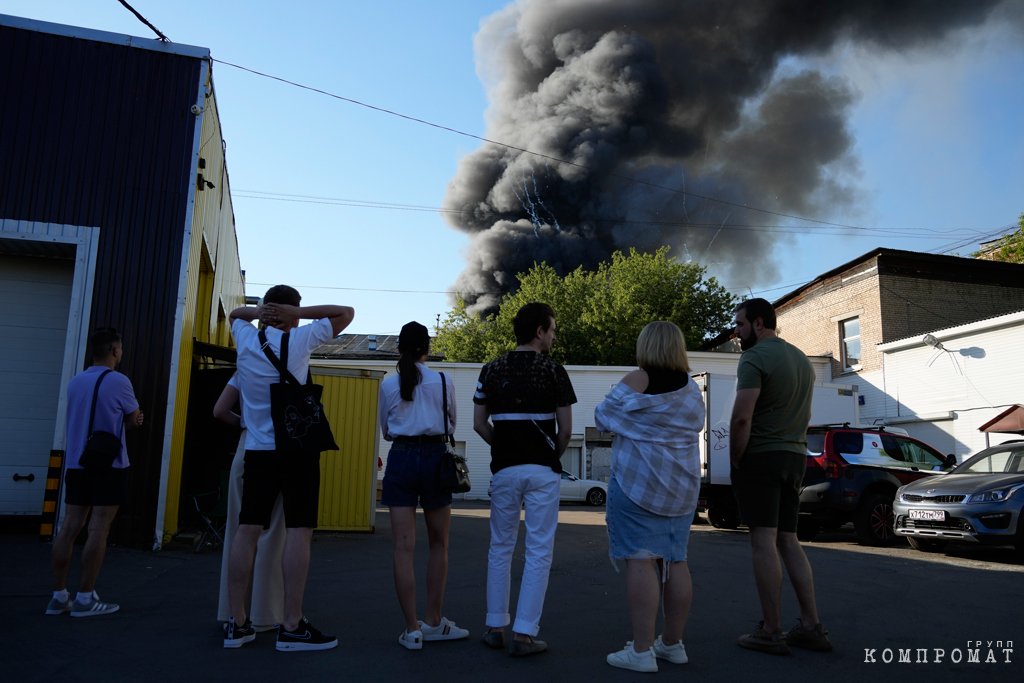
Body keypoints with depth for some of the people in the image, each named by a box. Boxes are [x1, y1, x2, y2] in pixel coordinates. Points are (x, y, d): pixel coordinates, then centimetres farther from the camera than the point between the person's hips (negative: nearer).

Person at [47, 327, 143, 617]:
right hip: (109, 466, -6)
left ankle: (59, 596, 10)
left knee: (69, 527, 7)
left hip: (76, 464, 7)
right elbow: (134, 421, 1)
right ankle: (85, 598, 0)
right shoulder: (119, 382, -10)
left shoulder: (75, 381, 10)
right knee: (98, 530, -3)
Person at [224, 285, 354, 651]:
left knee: (247, 530, 5)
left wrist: (258, 312, 8)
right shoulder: (299, 340, -7)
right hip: (297, 450, -5)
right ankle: (292, 627, -3)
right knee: (298, 532, -4)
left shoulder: (246, 340, 5)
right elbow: (346, 312, 0)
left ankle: (237, 623, 10)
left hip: (256, 450, 5)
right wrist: (296, 313, -5)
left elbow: (235, 313, 28)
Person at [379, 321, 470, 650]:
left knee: (404, 547, 2)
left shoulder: (388, 384, 2)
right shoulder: (443, 382, -1)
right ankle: (433, 622, 19)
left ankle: (412, 629, 4)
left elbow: (385, 430, 13)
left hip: (400, 458, 1)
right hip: (434, 456, -1)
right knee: (438, 544, 13)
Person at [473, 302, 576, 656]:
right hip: (542, 470, -3)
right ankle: (524, 633, 3)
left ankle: (495, 627, 19)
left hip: (504, 468, 3)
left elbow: (479, 424, 3)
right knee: (538, 552, 3)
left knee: (500, 548, 14)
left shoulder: (492, 369, 4)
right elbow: (565, 429, -4)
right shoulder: (553, 371, -4)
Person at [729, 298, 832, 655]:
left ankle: (771, 632, 0)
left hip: (761, 457, -8)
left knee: (763, 542, -5)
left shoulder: (754, 358, -11)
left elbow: (742, 418, -20)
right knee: (788, 541, 12)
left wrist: (735, 462, -10)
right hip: (795, 457, 8)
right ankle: (811, 627, 12)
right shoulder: (802, 359, 18)